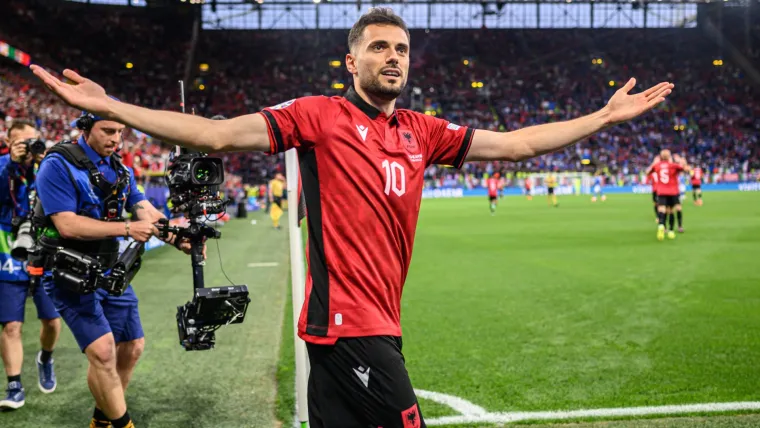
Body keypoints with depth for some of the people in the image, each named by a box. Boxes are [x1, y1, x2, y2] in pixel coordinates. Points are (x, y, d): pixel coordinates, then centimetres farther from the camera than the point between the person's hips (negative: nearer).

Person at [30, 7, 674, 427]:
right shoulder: (321, 116, -3)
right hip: (349, 319, -6)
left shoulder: (422, 132, 12)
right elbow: (217, 135, -7)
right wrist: (108, 106, -11)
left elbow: (516, 144, 17)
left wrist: (605, 117, 17)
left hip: (377, 322, 6)